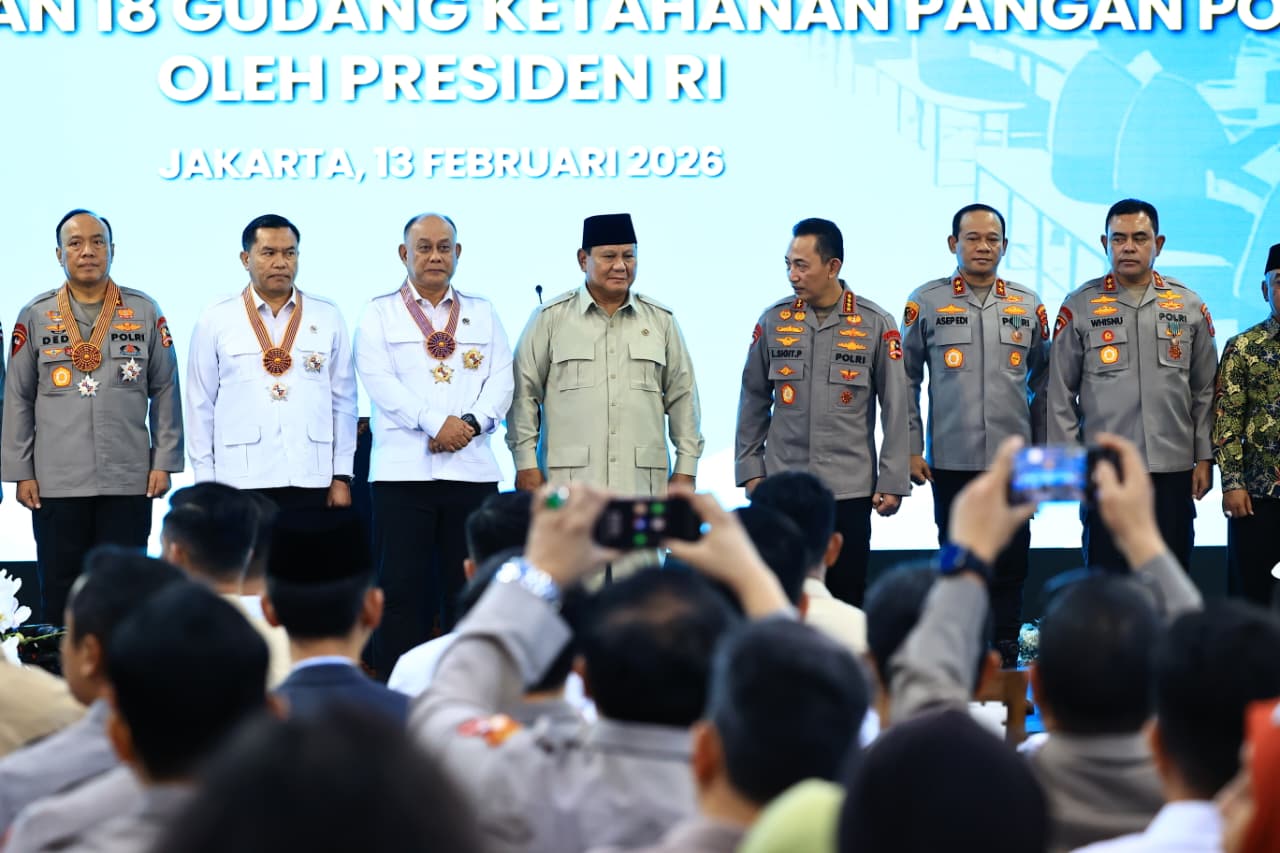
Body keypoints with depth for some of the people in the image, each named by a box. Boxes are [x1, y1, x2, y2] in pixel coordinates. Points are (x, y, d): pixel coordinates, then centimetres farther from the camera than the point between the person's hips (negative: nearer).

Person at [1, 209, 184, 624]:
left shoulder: (145, 311, 6)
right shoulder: (35, 317, 5)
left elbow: (165, 391, 8)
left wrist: (164, 462, 2)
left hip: (130, 481, 0)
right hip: (56, 484, 0)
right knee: (60, 594, 3)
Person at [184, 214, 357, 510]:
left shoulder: (327, 317, 8)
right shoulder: (215, 319, 3)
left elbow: (343, 400, 9)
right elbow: (201, 405, 5)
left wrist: (342, 477, 5)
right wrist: (205, 483, 1)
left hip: (312, 482, 1)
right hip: (240, 482, -1)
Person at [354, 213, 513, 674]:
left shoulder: (482, 313, 17)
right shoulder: (380, 314, 8)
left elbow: (501, 380, 7)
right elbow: (380, 381, -5)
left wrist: (472, 422, -12)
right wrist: (435, 423, -16)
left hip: (472, 468, 2)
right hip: (403, 468, -2)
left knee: (467, 590, 3)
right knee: (401, 588, -4)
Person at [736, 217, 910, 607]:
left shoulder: (876, 325, -2)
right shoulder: (774, 321, 4)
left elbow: (895, 408, 0)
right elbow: (753, 401, 10)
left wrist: (892, 483, -2)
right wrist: (749, 468, 7)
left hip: (850, 489, -2)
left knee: (846, 600, 2)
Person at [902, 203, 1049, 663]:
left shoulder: (1029, 306, 8)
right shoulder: (925, 302, 2)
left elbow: (1043, 383, 14)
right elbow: (906, 380, 6)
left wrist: (1043, 448, 10)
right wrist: (912, 449, 1)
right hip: (951, 462, -1)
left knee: (1010, 565, 2)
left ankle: (1005, 656, 10)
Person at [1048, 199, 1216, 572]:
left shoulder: (1189, 306, 7)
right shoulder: (1080, 306, 1)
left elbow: (1205, 390, 10)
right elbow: (1060, 393, 3)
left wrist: (1204, 457, 5)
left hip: (1174, 471, 2)